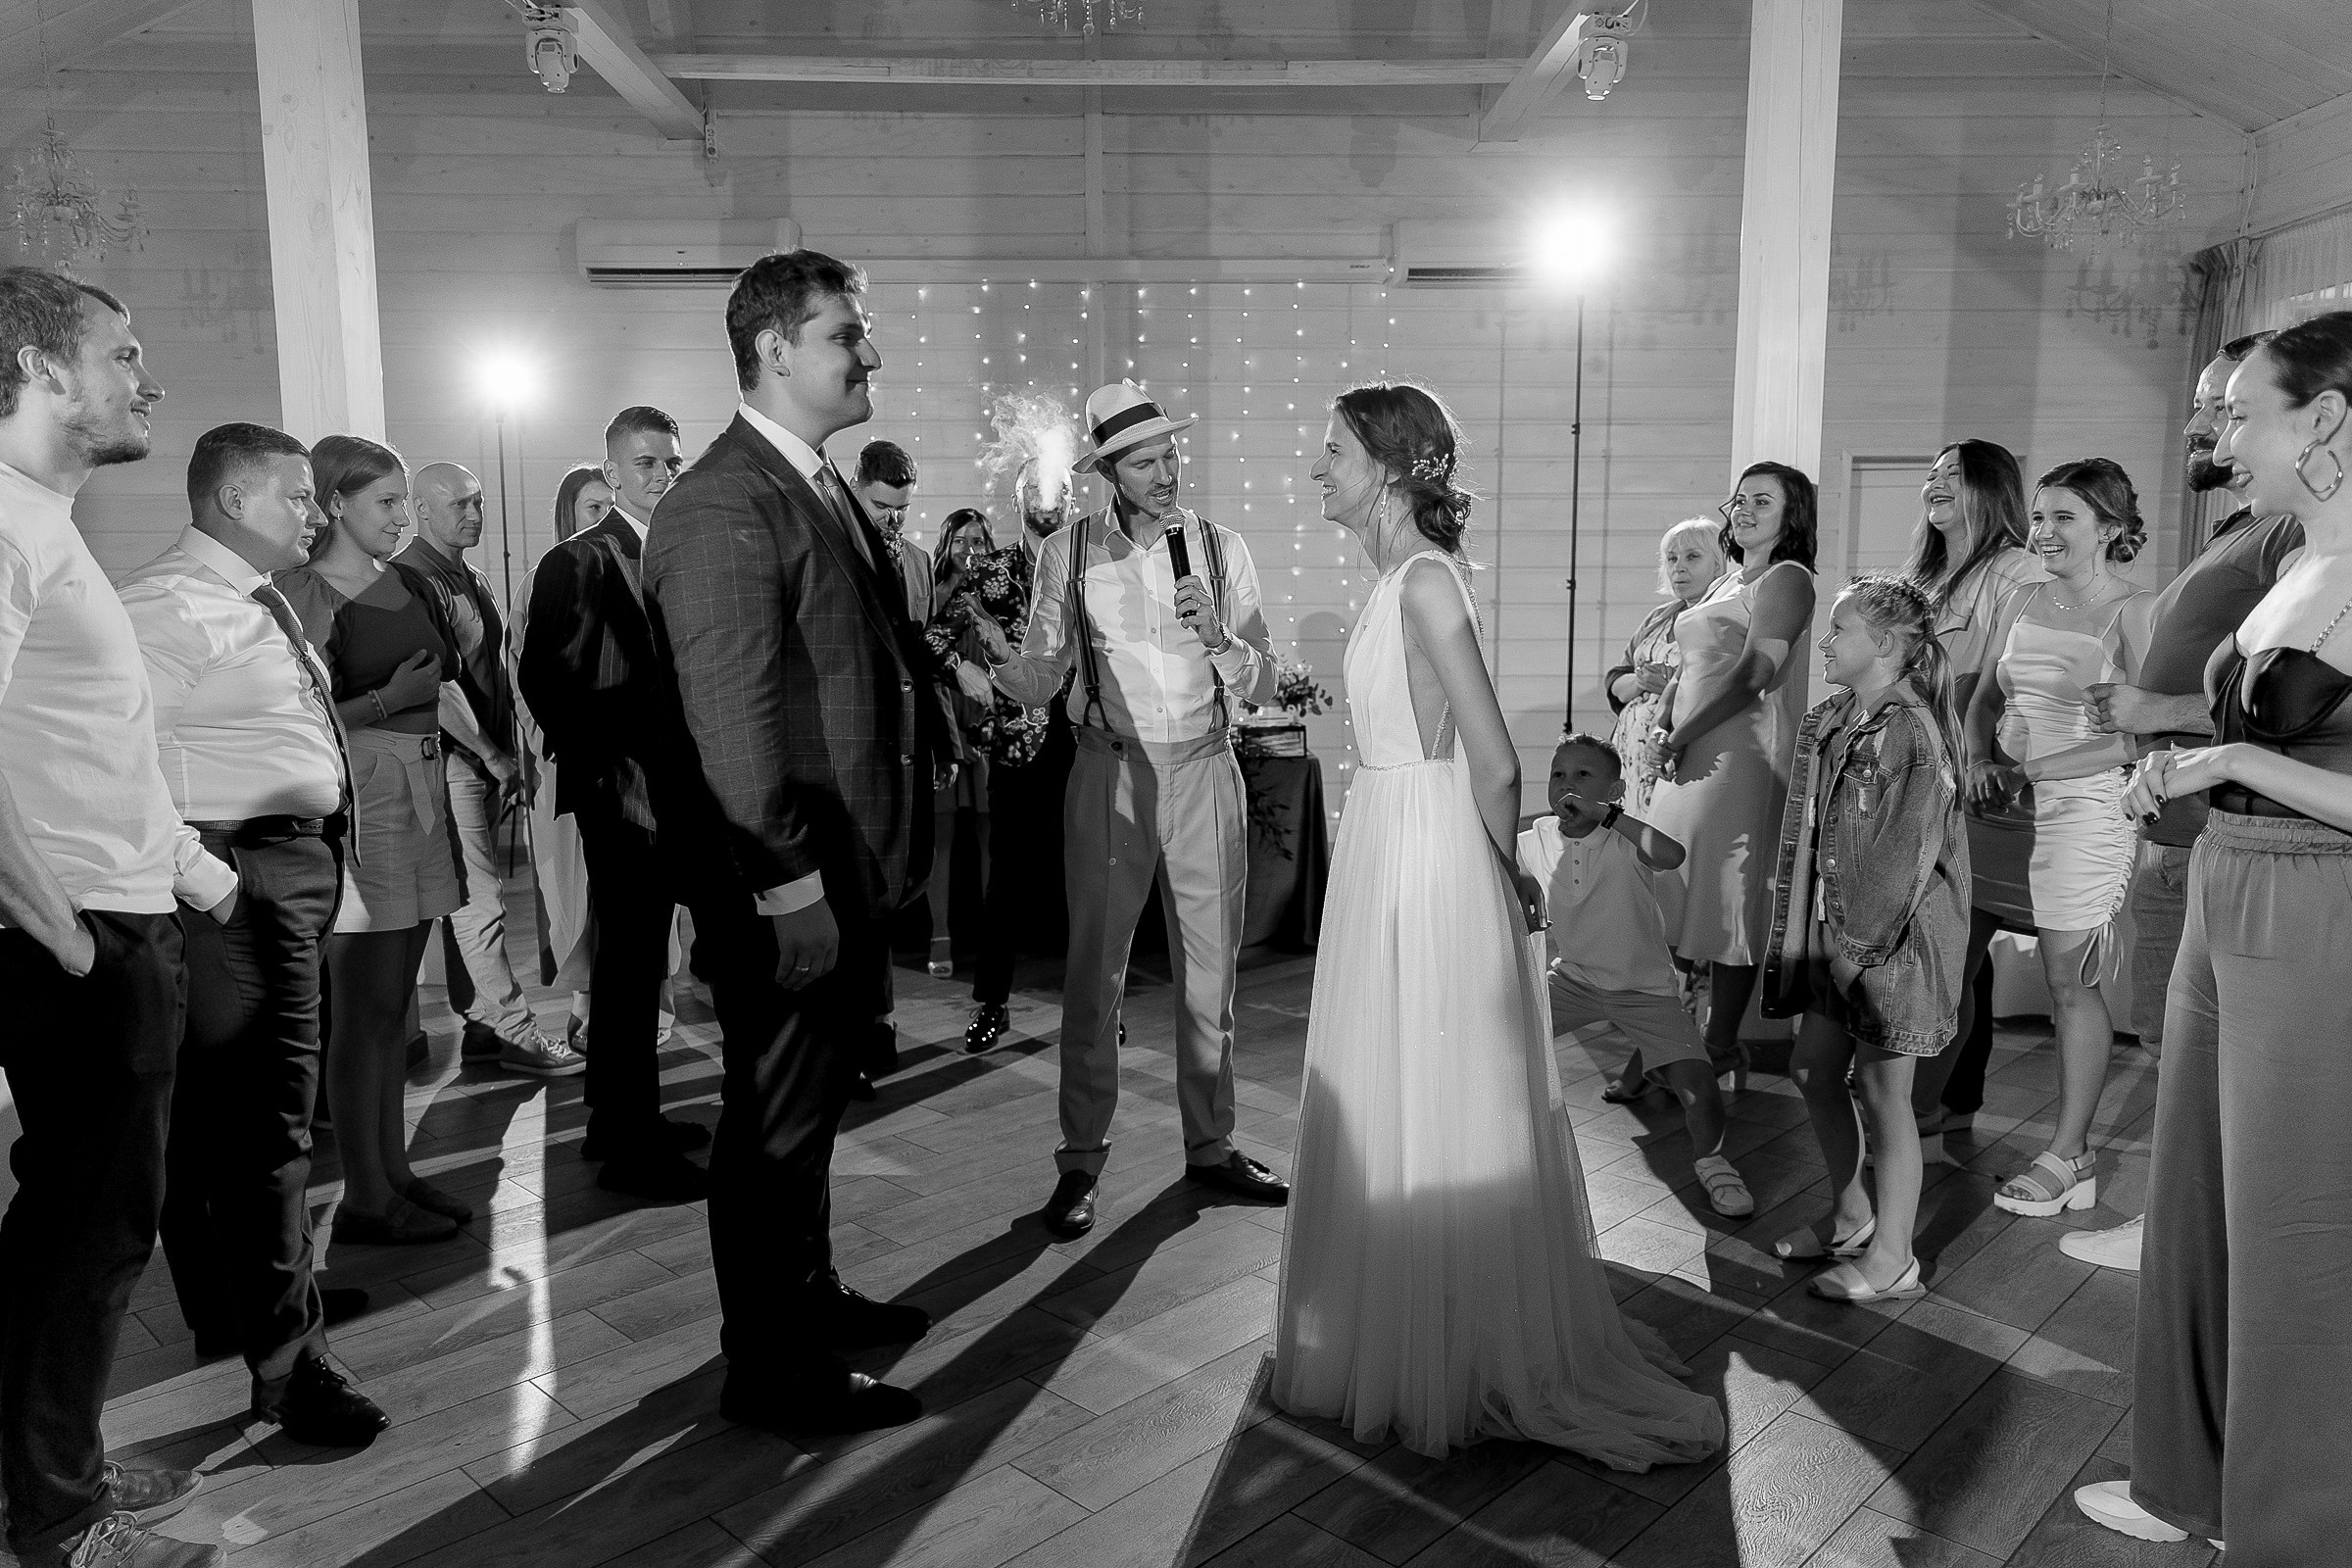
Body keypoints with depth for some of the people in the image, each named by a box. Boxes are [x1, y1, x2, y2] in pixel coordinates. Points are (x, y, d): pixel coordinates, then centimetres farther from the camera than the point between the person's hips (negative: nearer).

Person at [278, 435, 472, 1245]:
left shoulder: (410, 585, 12)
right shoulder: (303, 594, -9)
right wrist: (389, 699, -17)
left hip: (423, 794, 7)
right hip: (356, 804, -7)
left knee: (394, 1004, 13)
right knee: (364, 1009, -1)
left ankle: (394, 1171, 23)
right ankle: (363, 1199, 9)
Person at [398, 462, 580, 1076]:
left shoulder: (472, 579, 17)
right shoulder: (413, 578, -12)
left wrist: (506, 754, 12)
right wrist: (492, 754, -14)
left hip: (487, 763, 9)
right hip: (451, 760, -9)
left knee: (470, 897, 13)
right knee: (481, 899, -6)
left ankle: (479, 1024, 19)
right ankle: (515, 1032, -2)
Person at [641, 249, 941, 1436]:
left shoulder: (821, 488, 14)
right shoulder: (722, 506, -18)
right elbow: (732, 714, -23)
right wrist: (791, 882, -23)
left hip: (852, 869, 10)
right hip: (786, 888, -10)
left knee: (814, 1103, 22)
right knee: (775, 1123, 5)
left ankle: (810, 1299, 41)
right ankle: (770, 1371, 22)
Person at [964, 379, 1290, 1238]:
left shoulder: (1221, 548, 2)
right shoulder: (1069, 553, 0)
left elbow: (1261, 683, 0)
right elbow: (1041, 681, -1)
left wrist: (1218, 639, -19)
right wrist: (998, 656, -22)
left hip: (1205, 771, 2)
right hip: (1110, 771, -1)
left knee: (1210, 973, 10)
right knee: (1093, 975, 1)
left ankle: (1210, 1145, 26)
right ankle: (1080, 1160, 13)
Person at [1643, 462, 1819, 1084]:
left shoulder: (1786, 579, -6)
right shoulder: (1722, 585, 22)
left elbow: (1754, 676, -17)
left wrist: (1680, 736, -16)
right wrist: (1661, 732, 0)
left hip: (1745, 754, -9)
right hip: (1692, 755, 9)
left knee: (1730, 898, -5)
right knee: (1680, 895, 10)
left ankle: (1722, 1047, 3)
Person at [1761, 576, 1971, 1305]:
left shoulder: (1911, 731, -18)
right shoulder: (1830, 723, 7)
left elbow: (1910, 852, -20)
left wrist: (1865, 943, -17)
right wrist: (1807, 932, 9)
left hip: (1892, 937, -8)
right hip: (1836, 928, 8)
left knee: (1883, 1092, 2)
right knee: (1815, 1071, 15)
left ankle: (1892, 1258, 18)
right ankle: (1851, 1216, 35)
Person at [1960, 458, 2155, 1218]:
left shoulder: (2133, 613, -7)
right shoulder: (2023, 602, 11)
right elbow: (1984, 699, 16)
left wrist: (2038, 768, -16)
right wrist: (1980, 761, -2)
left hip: (2085, 805, -6)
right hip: (2009, 802, 6)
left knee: (2070, 983, 0)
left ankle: (2069, 1154, 13)